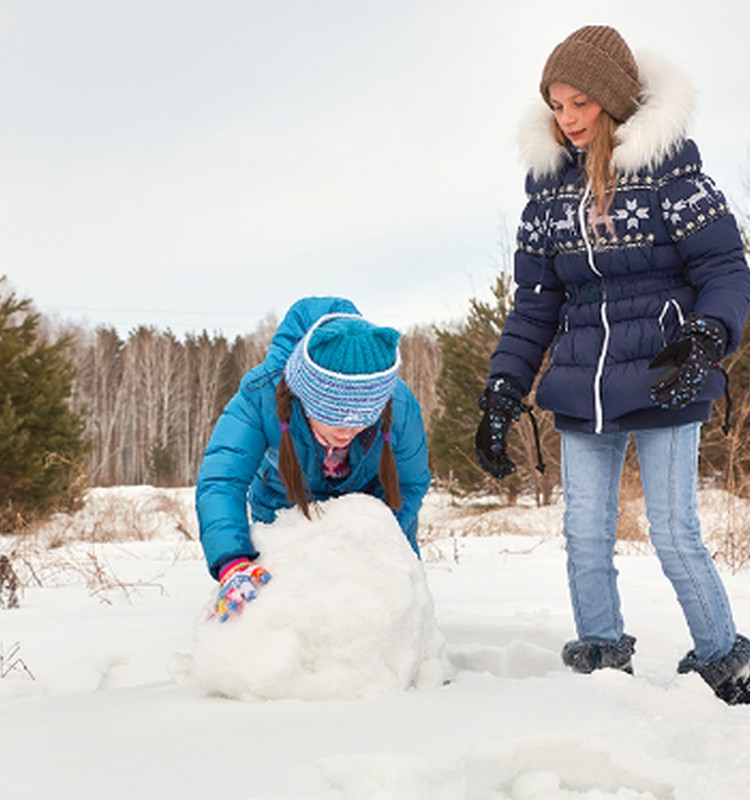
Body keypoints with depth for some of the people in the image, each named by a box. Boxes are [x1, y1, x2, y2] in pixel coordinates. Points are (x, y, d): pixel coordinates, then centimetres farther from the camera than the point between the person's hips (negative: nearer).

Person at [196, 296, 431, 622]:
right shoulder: (262, 393, -41)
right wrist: (233, 564, -62)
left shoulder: (401, 407, -36)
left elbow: (408, 484, -17)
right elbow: (220, 481, -46)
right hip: (284, 505, 0)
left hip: (368, 505, 1)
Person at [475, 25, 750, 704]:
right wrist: (502, 397, 5)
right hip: (580, 393, 4)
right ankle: (601, 660, 17)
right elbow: (534, 305, 12)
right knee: (585, 536, 3)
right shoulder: (547, 185, 8)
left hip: (663, 386, -4)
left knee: (675, 538, -2)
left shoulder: (669, 167, -5)